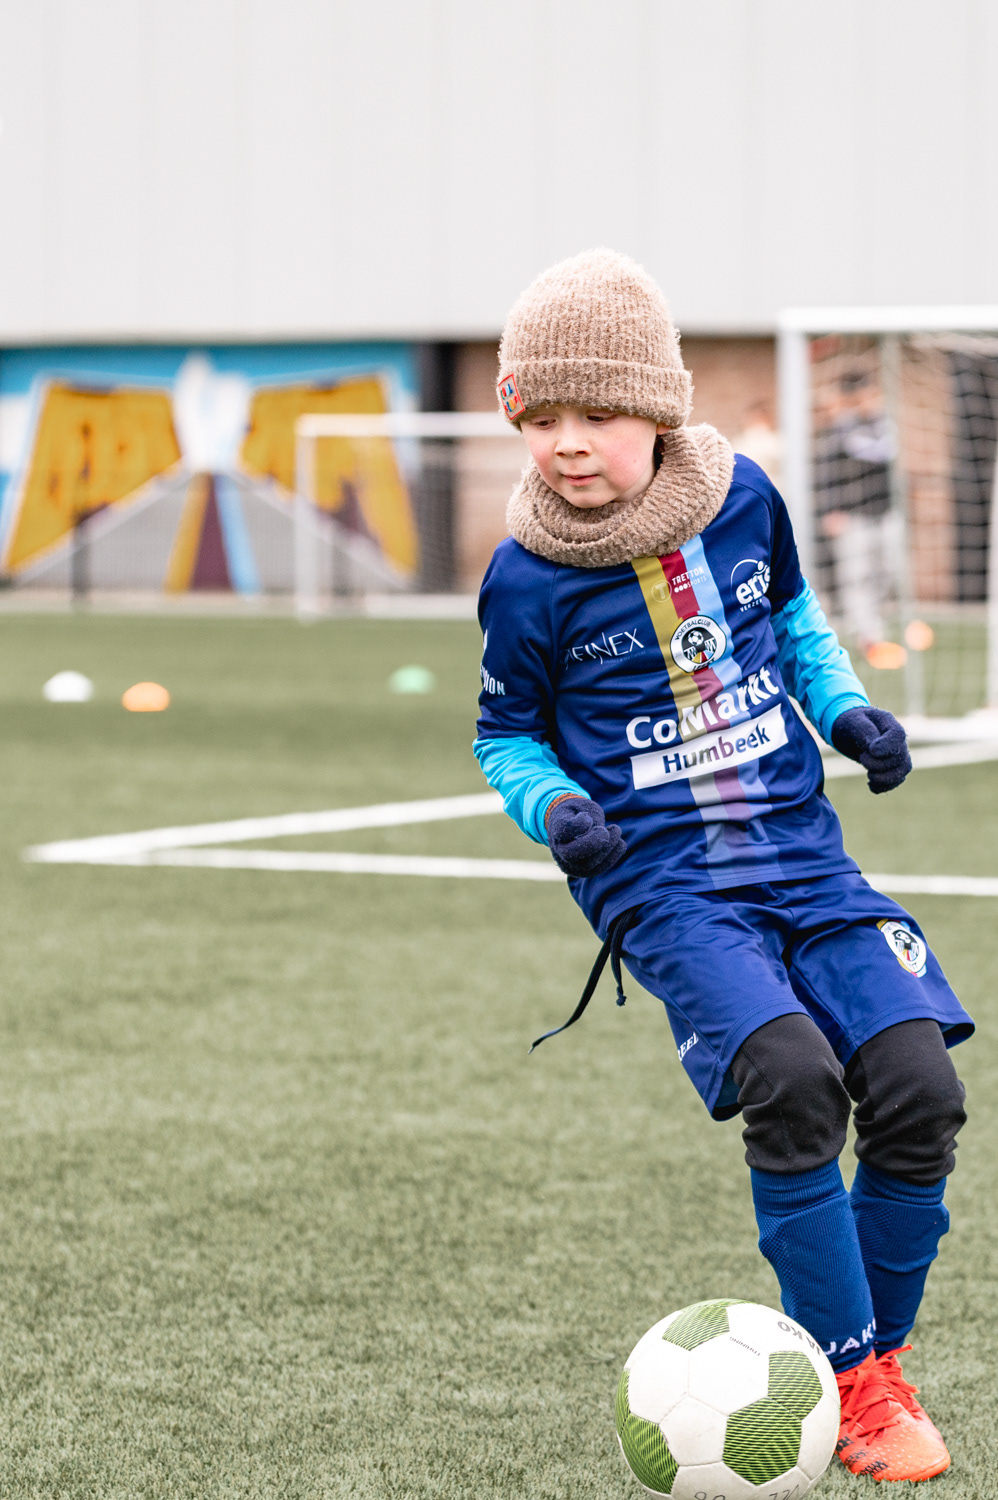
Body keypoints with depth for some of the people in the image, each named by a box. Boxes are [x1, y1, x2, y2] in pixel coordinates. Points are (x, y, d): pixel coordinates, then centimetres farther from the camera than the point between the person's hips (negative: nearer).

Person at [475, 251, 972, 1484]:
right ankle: (852, 1382, -12)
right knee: (790, 1078, -28)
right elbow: (507, 732, 9)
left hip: (800, 851, 4)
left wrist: (845, 708, 6)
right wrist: (552, 805, -11)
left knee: (915, 1084, -13)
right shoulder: (529, 581, -6)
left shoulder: (742, 500, 2)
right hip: (662, 879, -4)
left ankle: (879, 1358, 10)